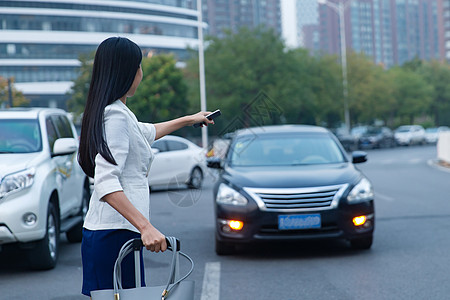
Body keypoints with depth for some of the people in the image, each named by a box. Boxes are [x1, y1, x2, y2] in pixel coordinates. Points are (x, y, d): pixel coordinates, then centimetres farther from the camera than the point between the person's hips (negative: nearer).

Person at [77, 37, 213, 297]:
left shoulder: (119, 113, 17)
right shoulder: (116, 115, -13)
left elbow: (146, 133, 40)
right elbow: (106, 183, -23)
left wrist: (188, 120, 54)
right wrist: (145, 226, -29)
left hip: (102, 232, 10)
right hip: (116, 232, -10)